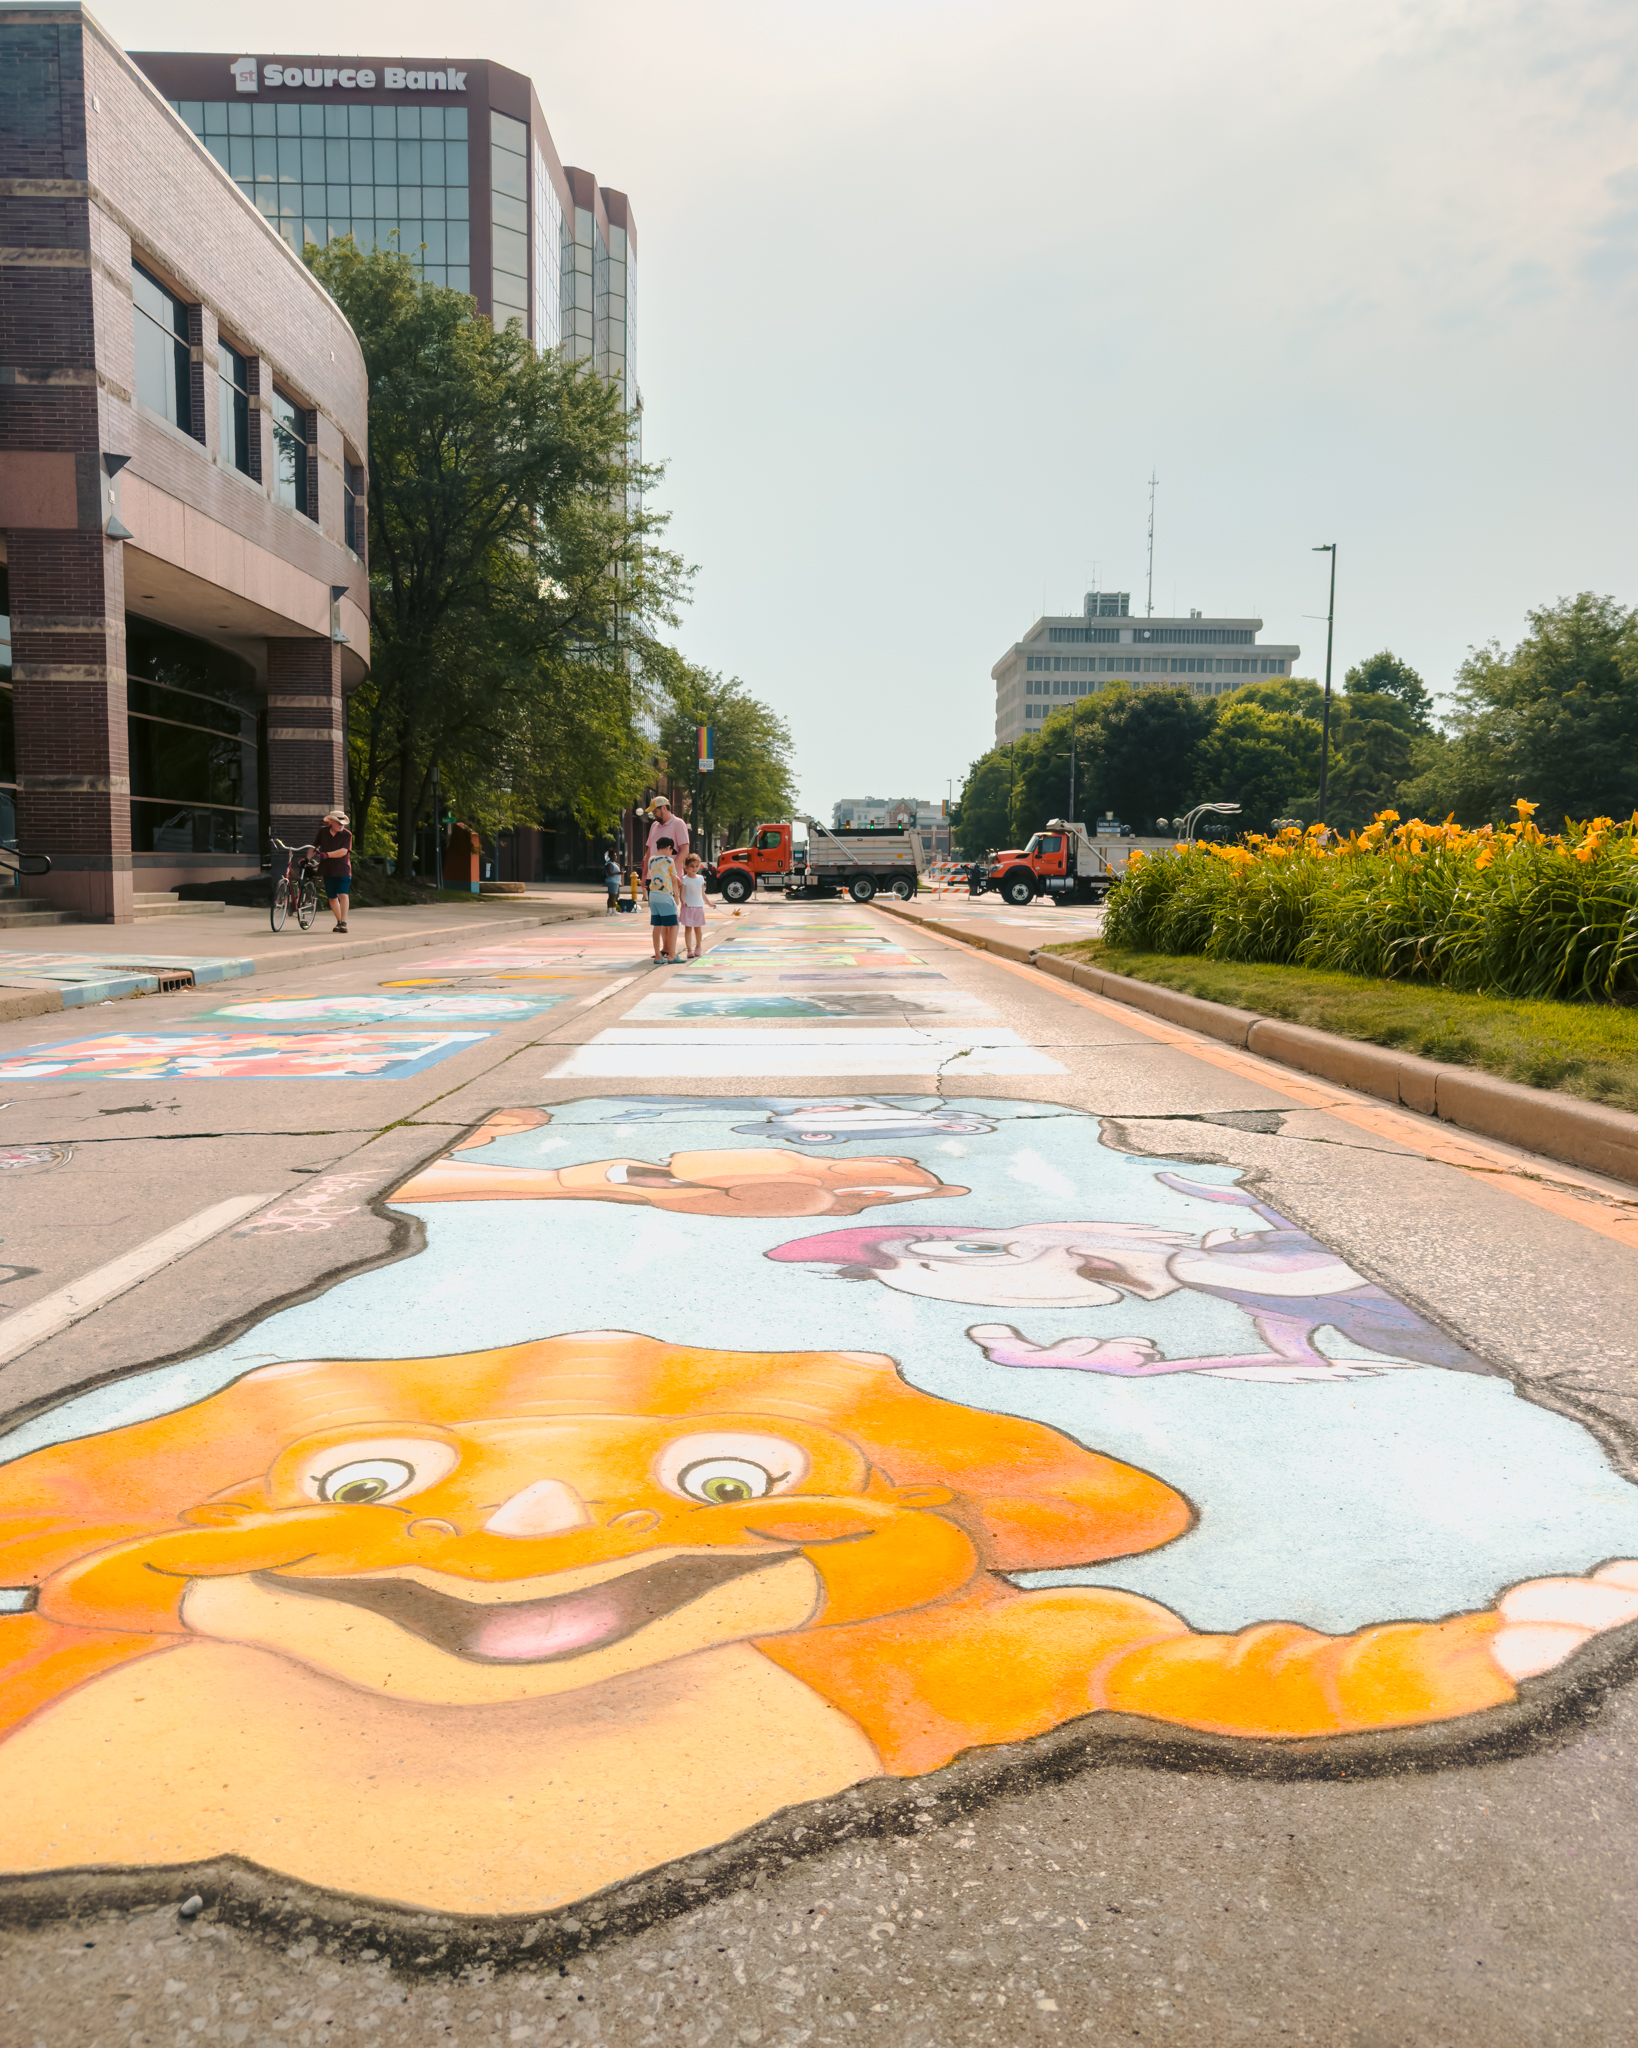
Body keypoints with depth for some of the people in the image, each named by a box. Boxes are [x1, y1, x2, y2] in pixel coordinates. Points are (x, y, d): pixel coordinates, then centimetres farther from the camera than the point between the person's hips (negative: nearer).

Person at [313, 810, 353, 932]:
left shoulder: (347, 834, -7)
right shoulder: (323, 831, 3)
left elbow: (343, 851, -19)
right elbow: (315, 846, 17)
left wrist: (327, 854, -27)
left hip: (342, 870, -4)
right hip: (327, 870, 4)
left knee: (343, 895, -17)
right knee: (332, 897, 10)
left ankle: (343, 922, -17)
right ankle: (339, 922, 24)